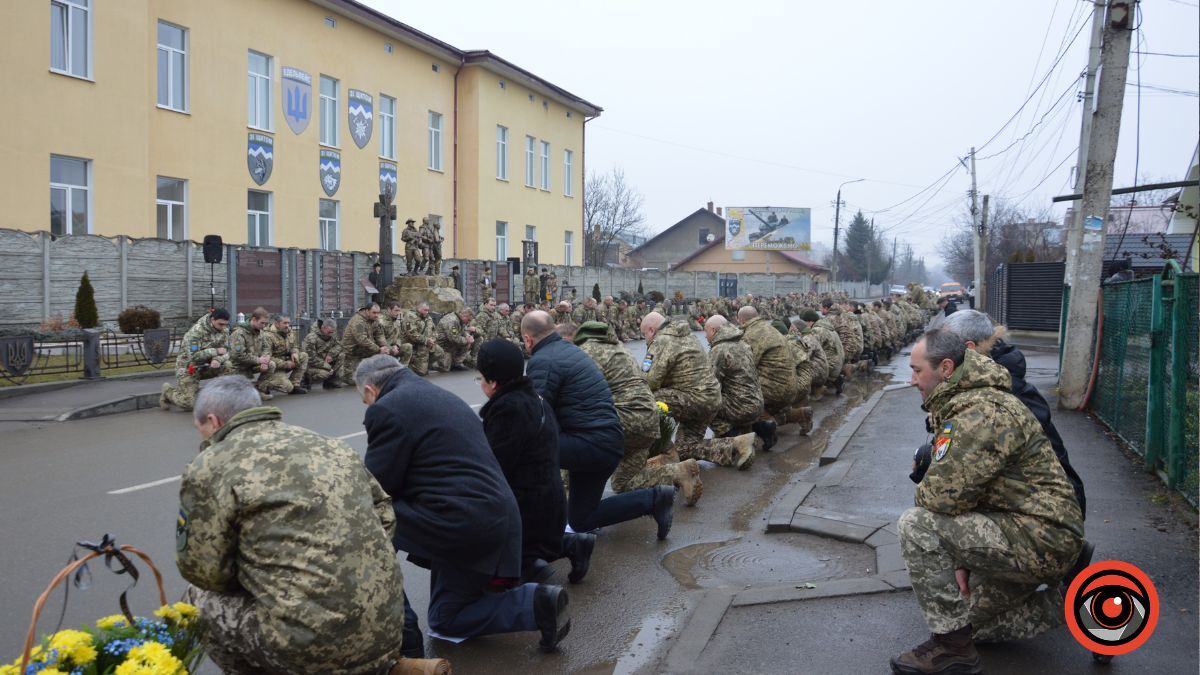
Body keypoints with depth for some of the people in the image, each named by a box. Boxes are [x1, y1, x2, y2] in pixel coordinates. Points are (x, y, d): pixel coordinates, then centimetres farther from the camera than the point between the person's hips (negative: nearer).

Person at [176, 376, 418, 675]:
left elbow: (203, 571, 0)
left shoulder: (207, 468, -2)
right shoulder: (329, 444, 14)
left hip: (314, 645, -6)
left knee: (200, 600, 16)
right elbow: (384, 512, 19)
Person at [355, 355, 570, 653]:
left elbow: (376, 488, -5)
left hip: (463, 524, -10)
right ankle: (538, 602, 11)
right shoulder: (444, 397, 22)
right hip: (498, 517, 10)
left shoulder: (387, 409, -8)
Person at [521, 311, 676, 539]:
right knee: (581, 521, 19)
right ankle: (654, 499, 15)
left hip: (591, 445, -10)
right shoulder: (569, 349, 15)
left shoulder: (542, 361, -14)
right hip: (609, 443, 10)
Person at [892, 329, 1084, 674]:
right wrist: (960, 559, 5)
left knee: (916, 525, -22)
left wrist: (922, 494, -5)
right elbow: (964, 487, 12)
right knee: (969, 617, 22)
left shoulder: (982, 413, -23)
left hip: (1039, 539, -11)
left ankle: (952, 646, -11)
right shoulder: (964, 404, 11)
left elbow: (942, 495, -29)